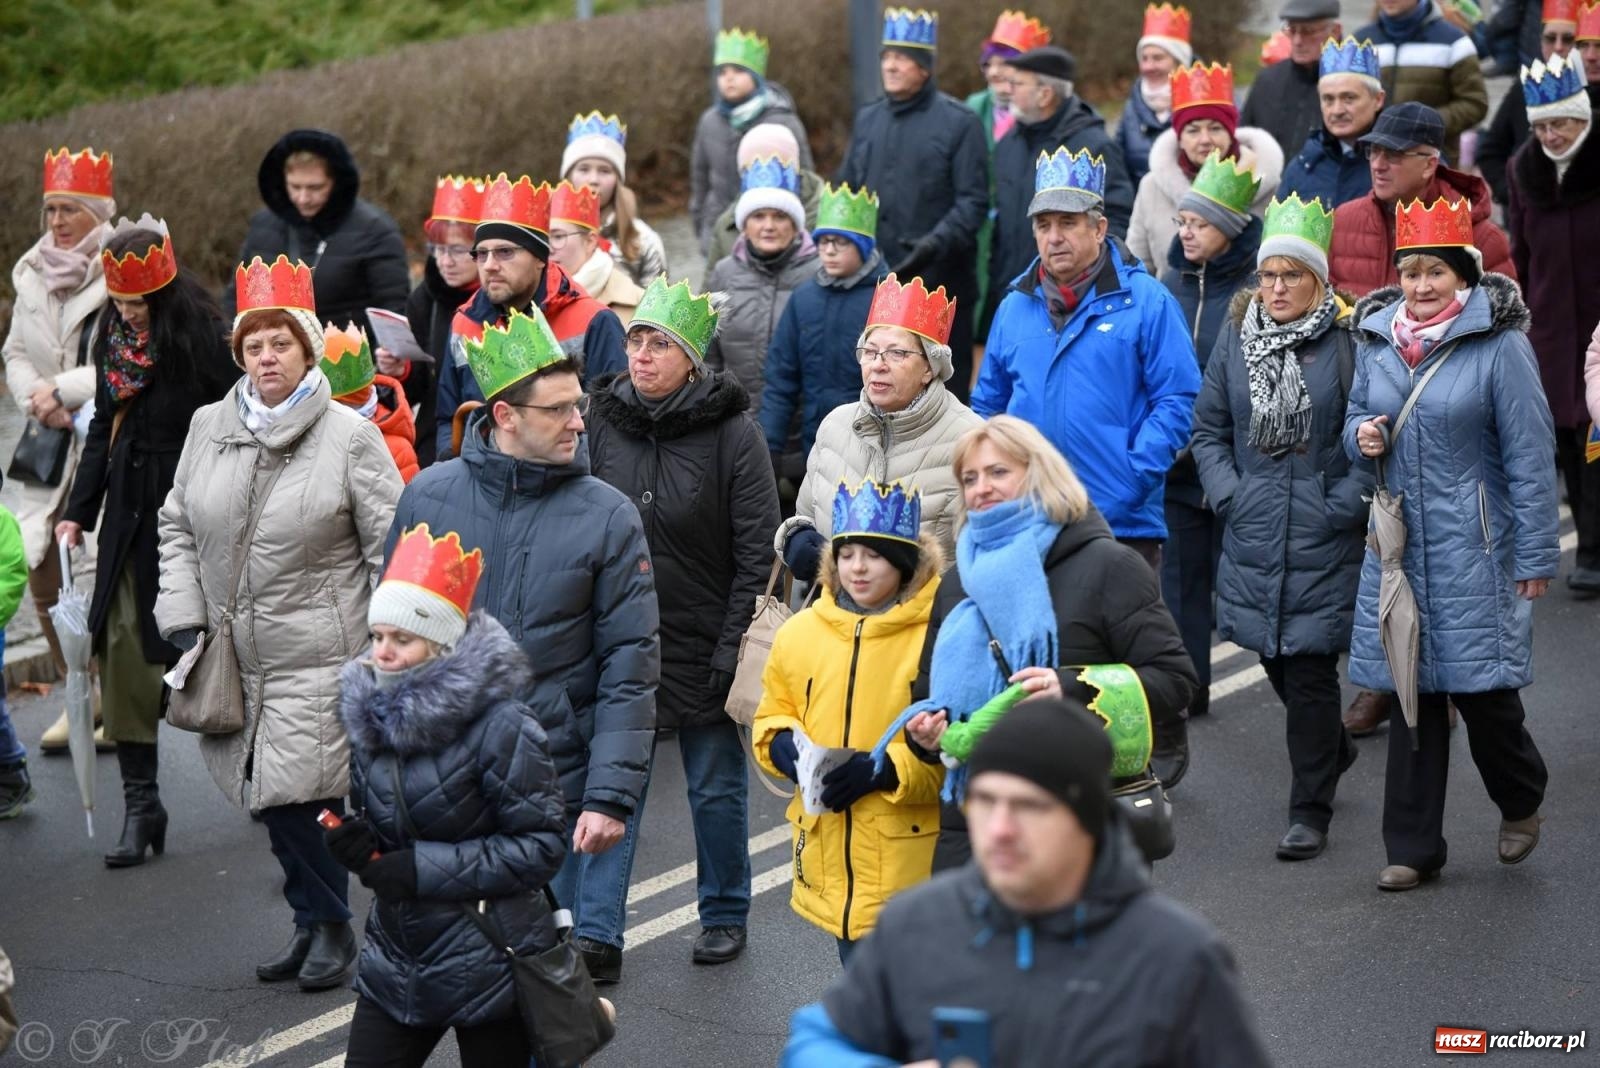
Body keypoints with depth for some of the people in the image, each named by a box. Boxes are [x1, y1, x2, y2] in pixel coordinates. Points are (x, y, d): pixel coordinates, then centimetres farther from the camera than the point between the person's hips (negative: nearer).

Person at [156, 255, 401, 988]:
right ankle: (312, 923, 25)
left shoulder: (349, 436, -6)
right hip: (233, 653, 5)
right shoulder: (209, 428, 7)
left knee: (302, 789, -11)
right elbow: (177, 527, 15)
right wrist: (182, 618, 4)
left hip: (318, 654, -5)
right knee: (269, 793, 9)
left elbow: (391, 545, -3)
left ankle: (330, 927, 9)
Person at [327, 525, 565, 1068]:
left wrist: (424, 868, -21)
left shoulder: (500, 726, -17)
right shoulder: (371, 716, 2)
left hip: (487, 965, -6)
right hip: (396, 958, 6)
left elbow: (541, 846, -17)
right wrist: (356, 843, -8)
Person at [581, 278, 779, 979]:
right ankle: (597, 935, 4)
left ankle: (725, 916, 29)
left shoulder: (733, 432, -9)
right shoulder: (603, 421, 0)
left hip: (703, 648, -2)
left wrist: (733, 646, -14)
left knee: (716, 789, 11)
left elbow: (758, 552, -9)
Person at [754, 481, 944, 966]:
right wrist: (784, 747, -2)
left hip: (913, 861, -6)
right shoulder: (801, 632, 7)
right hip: (831, 861, 6)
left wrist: (887, 768, -21)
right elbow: (773, 715, 19)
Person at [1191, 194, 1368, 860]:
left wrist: (1346, 502, -12)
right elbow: (1208, 429, 12)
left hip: (1324, 538, -5)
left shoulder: (1347, 342, -8)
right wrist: (1227, 492, 0)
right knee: (1275, 659, 15)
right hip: (1252, 532, 5)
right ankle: (1333, 749, 44)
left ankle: (1310, 814, 9)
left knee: (1309, 670, -3)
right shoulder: (1237, 337, 5)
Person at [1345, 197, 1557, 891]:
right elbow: (1358, 418, 21)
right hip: (1398, 542, 5)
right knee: (1410, 691, 6)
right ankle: (1413, 849, 14)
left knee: (1482, 688, -2)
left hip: (1474, 548, -4)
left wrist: (1536, 555, -9)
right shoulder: (1375, 340, 7)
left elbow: (1530, 455, -8)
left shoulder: (1499, 345, -9)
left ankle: (1521, 800, 29)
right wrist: (1362, 436, -4)